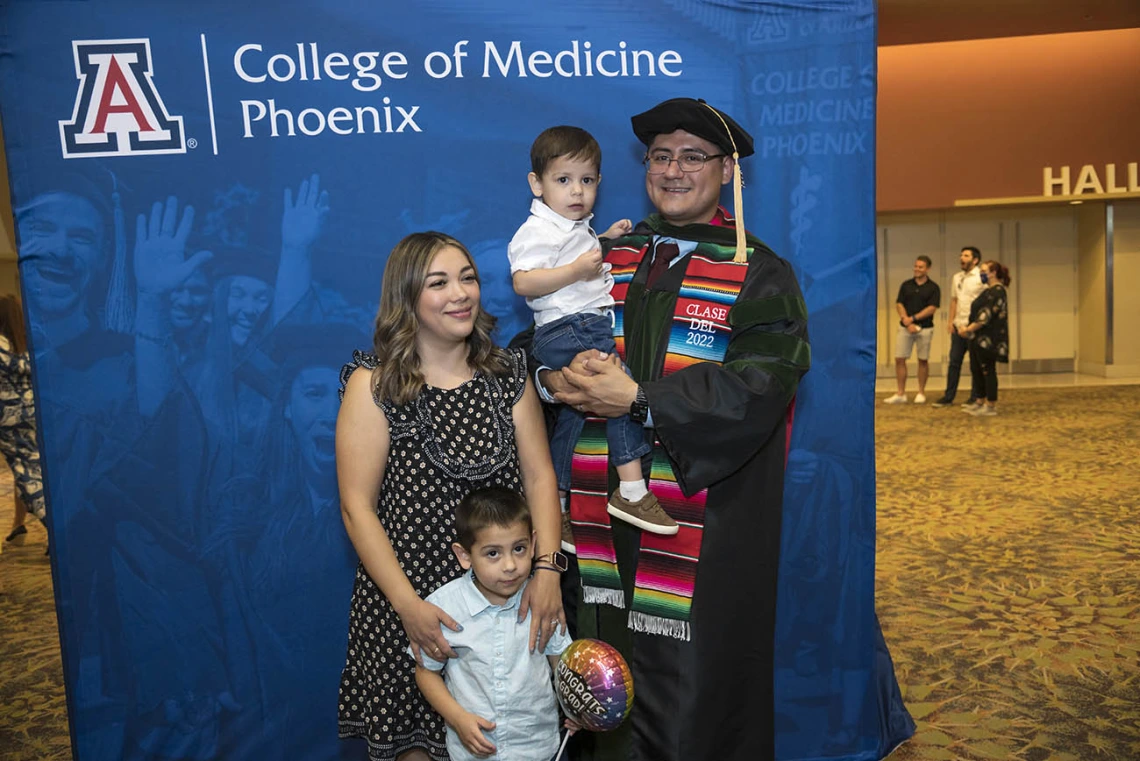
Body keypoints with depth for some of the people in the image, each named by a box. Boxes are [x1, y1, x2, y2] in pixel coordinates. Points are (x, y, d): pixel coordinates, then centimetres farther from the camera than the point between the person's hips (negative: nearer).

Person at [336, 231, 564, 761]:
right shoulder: (374, 385, -7)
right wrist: (408, 605, -16)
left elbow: (539, 475, 0)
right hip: (409, 598, -3)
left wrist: (546, 568, -13)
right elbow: (357, 506, -9)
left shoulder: (507, 372, 3)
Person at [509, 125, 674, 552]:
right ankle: (631, 490, -18)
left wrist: (605, 240, 26)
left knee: (575, 410, 12)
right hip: (567, 330, -10)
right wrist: (577, 269, -26)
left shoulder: (575, 227, 22)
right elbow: (523, 281, -22)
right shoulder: (538, 231, -9)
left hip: (588, 325, 10)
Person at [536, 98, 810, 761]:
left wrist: (638, 398, -19)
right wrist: (562, 377, -11)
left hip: (704, 525, -3)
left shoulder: (761, 275, -2)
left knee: (692, 694, 3)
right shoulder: (609, 258, 11)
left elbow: (758, 384, -15)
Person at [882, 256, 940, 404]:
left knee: (923, 360, 4)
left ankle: (921, 393, 15)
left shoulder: (933, 287, 0)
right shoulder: (906, 285, 9)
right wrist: (907, 322, -11)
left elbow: (932, 308, -8)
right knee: (899, 359, -2)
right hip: (905, 328, 2)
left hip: (925, 328, -2)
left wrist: (913, 318, -15)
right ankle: (901, 394, 5)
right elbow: (899, 304, 3)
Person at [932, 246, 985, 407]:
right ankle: (948, 396, 14)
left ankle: (975, 397, 12)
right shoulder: (956, 277, 13)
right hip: (958, 326, 6)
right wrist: (951, 321, 6)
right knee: (954, 361, 9)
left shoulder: (982, 278, -8)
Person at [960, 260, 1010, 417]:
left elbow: (986, 316, -22)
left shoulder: (997, 291, -14)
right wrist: (968, 328, 7)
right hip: (979, 338, 10)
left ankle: (991, 407, 4)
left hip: (988, 339, -10)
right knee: (976, 370, 13)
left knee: (988, 371, -3)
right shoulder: (989, 291, 17)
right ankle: (980, 402, 22)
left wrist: (969, 329, -18)